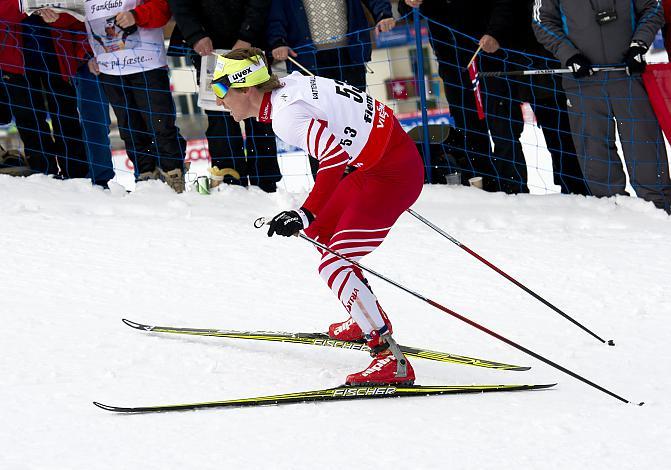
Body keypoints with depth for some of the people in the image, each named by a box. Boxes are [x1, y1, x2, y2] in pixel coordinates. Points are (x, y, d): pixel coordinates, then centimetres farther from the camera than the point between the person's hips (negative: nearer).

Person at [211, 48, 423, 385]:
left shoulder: (285, 114, -21)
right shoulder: (291, 85, 6)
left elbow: (334, 158, -31)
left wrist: (306, 214, -32)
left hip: (388, 175, -10)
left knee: (334, 267, -10)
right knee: (319, 233, 23)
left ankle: (392, 360, -14)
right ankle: (367, 322, 36)